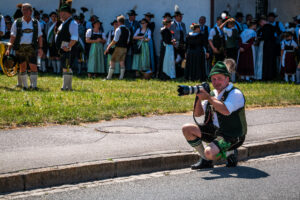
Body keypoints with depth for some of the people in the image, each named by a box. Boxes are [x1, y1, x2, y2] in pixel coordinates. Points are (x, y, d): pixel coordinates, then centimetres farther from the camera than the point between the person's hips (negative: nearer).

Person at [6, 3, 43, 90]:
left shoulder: (36, 23, 9)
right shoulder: (17, 22, 6)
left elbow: (40, 36, 12)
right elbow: (12, 36, 6)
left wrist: (40, 48, 1)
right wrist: (9, 48, -2)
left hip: (31, 47, 0)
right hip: (20, 47, 0)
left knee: (33, 66, -10)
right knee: (22, 67, 5)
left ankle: (34, 85, -3)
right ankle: (24, 85, 14)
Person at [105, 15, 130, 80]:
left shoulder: (118, 29, -12)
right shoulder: (127, 30, 9)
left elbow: (115, 40, -14)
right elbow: (128, 41, 14)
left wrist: (108, 47, -7)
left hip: (119, 48, -7)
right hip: (125, 48, 7)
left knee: (112, 61, -1)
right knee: (122, 62, 10)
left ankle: (109, 77, -3)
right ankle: (121, 77, 7)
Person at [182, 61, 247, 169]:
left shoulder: (235, 94, -14)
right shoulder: (213, 94, 9)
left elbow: (226, 111, -33)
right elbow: (198, 113, 8)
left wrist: (208, 97, -25)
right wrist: (199, 98, -11)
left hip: (231, 136, -8)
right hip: (214, 131, 8)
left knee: (210, 153, -30)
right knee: (187, 128, -4)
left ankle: (230, 152, 3)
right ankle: (205, 160, 3)